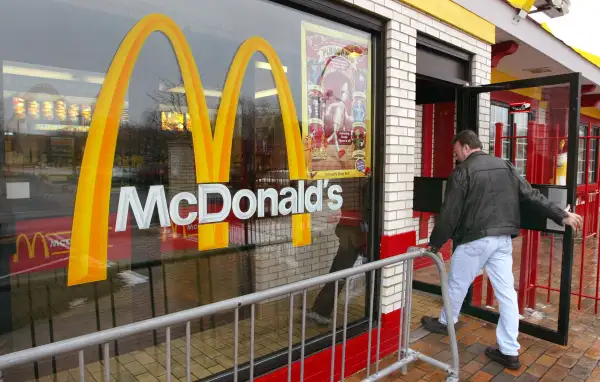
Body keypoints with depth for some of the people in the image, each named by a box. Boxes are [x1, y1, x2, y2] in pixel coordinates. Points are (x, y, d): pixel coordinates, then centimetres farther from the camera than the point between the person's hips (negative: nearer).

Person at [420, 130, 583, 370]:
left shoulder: (463, 171, -10)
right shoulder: (505, 166, 11)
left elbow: (449, 213, -11)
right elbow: (531, 195, 8)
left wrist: (435, 243, -3)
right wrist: (561, 216, 14)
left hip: (475, 239, -6)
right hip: (503, 238, 7)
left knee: (457, 283, 14)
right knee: (506, 291, 7)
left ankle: (445, 322, 34)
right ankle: (509, 351, 13)